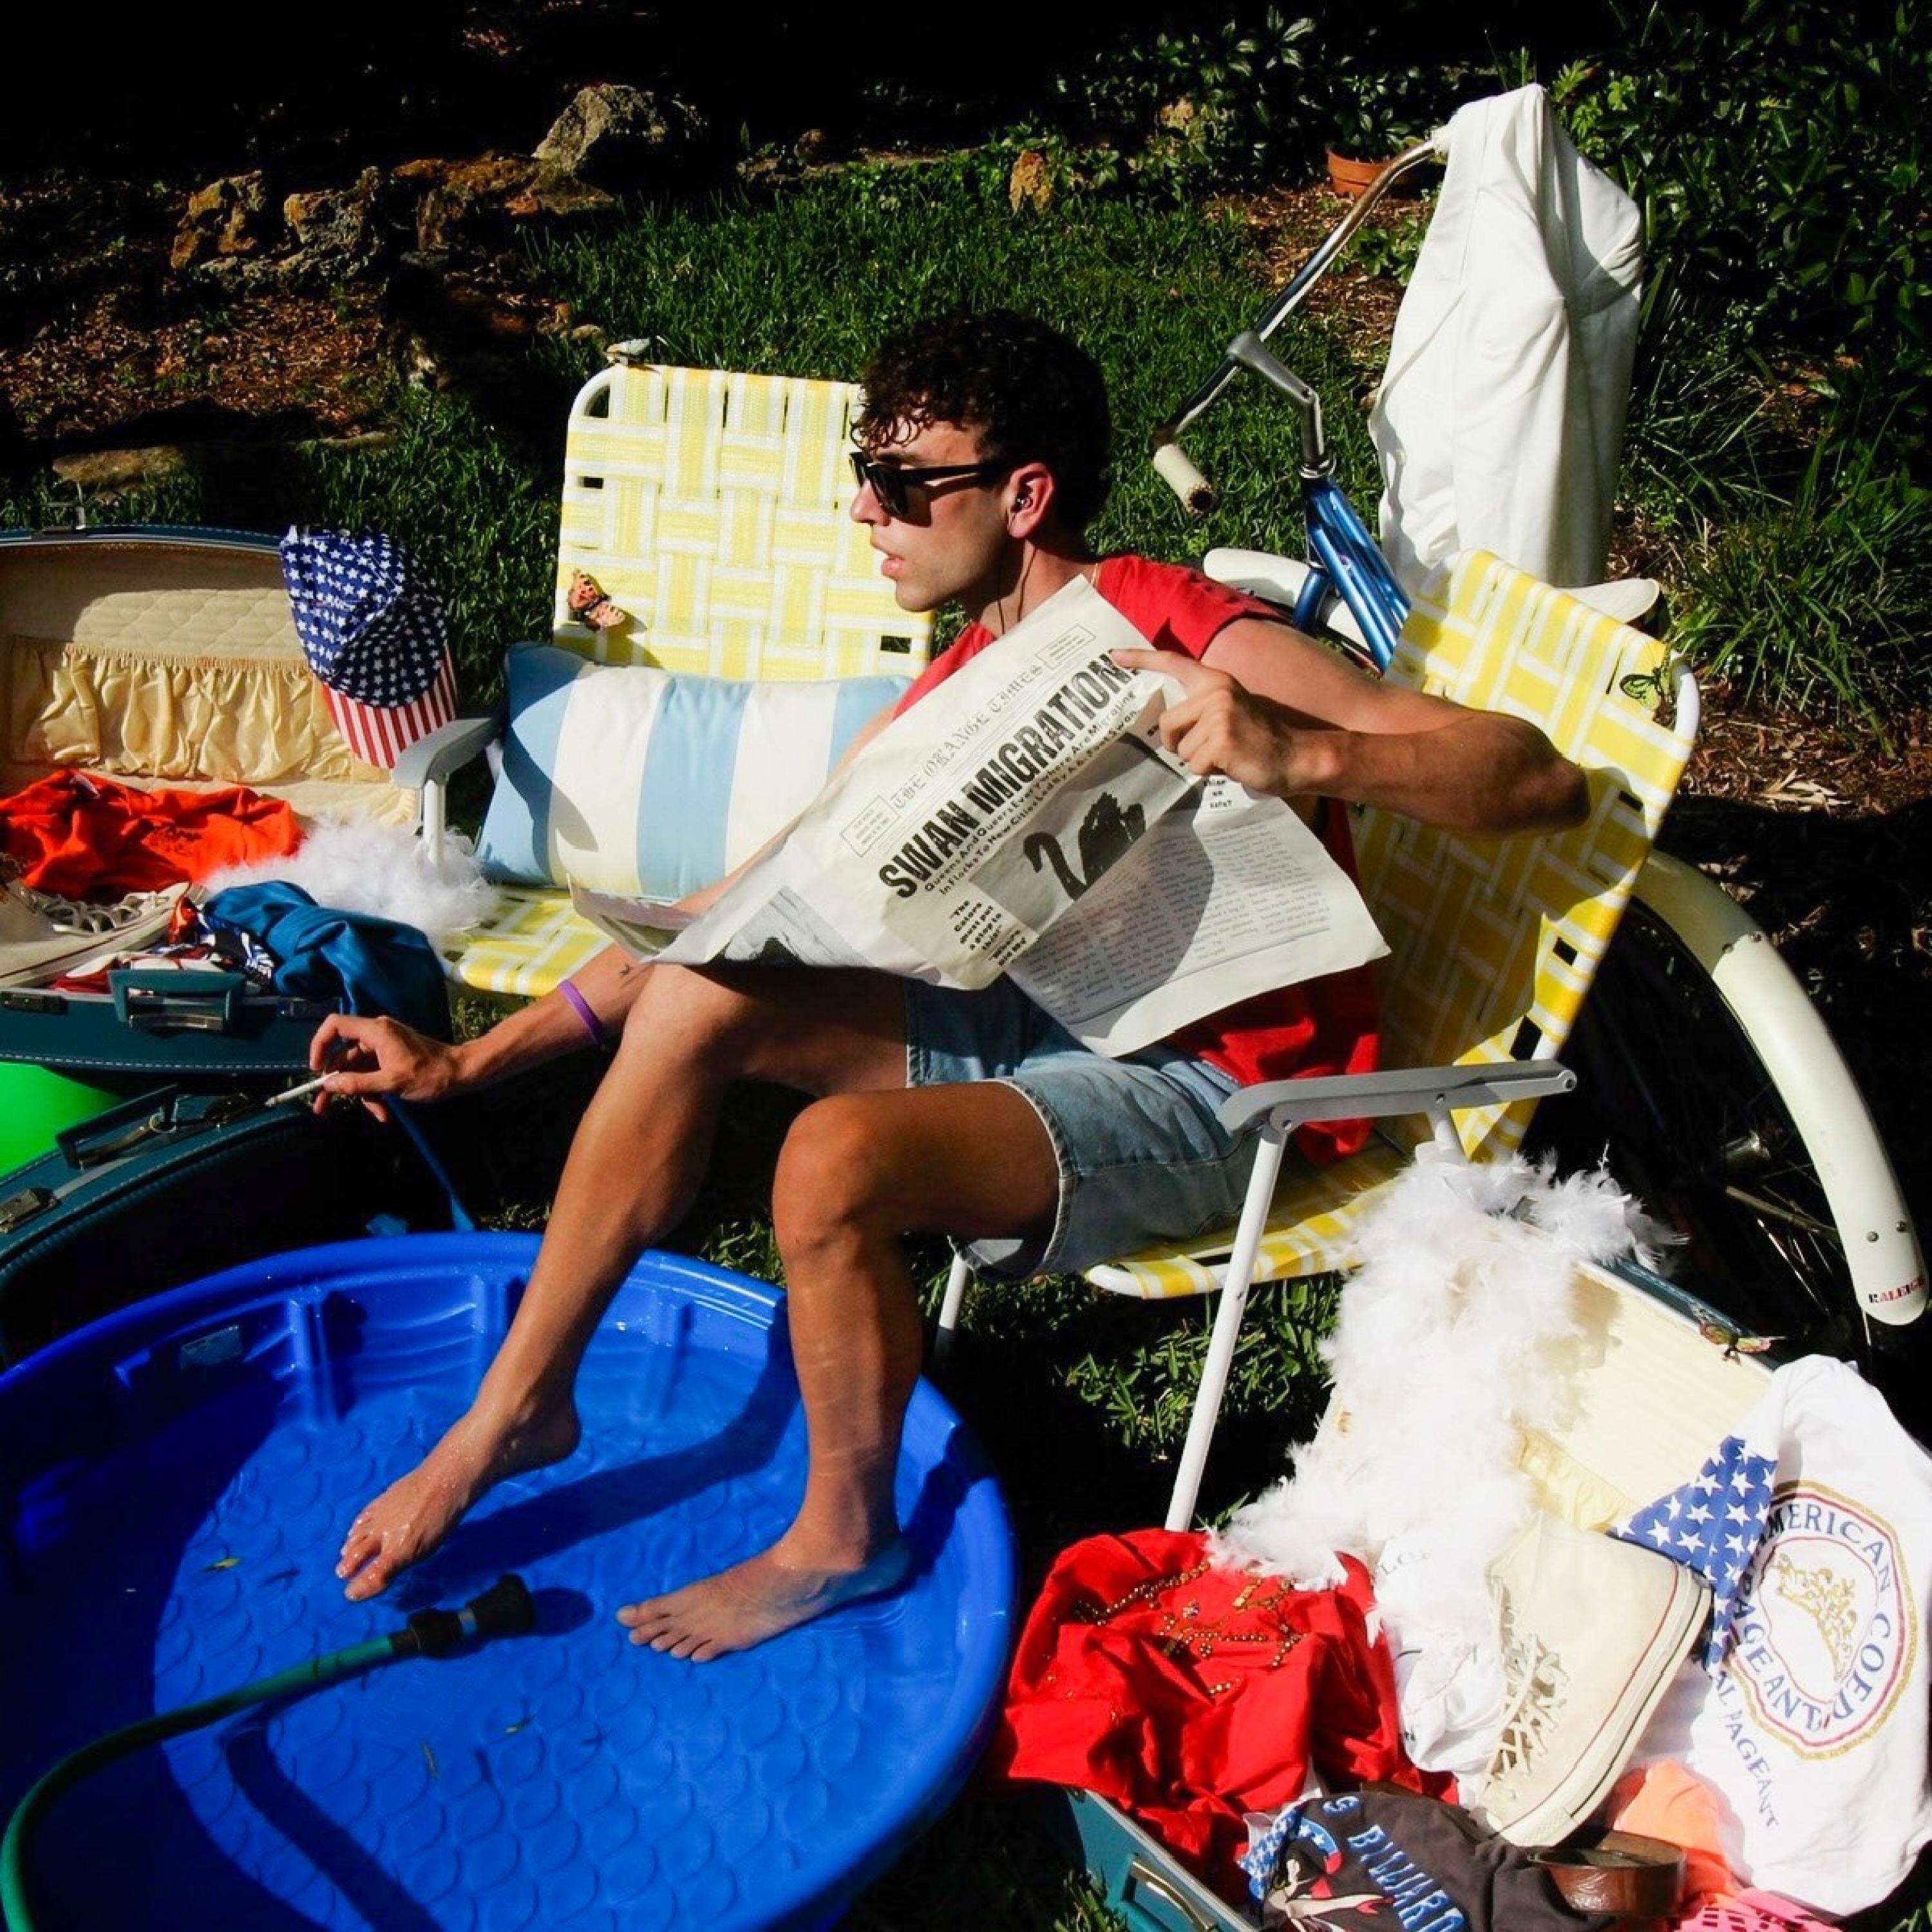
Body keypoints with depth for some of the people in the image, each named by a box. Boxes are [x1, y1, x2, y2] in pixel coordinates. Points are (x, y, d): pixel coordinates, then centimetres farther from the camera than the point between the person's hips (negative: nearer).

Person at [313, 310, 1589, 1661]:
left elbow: (1545, 783, -22)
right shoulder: (964, 691, 6)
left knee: (837, 1157, -30)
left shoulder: (1188, 640, -18)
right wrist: (470, 1062, 7)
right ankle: (518, 1407, 6)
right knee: (698, 999, -7)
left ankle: (846, 1539, -2)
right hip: (1058, 1018, 8)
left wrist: (1300, 755, -41)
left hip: (1215, 1087, -8)